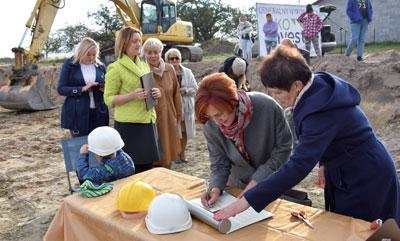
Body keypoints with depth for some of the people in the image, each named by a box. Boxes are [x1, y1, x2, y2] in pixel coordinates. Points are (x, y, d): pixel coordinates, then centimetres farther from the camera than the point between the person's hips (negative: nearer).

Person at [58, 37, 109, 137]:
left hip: (98, 113, 3)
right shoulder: (69, 64, 0)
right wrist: (82, 88, -17)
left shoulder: (101, 66, 8)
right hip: (77, 114, -2)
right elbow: (61, 89, -4)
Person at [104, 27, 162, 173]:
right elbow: (108, 99, -9)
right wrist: (132, 96, -23)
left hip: (147, 121, 7)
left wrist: (155, 93, 2)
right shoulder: (115, 68, -8)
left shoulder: (144, 65, 13)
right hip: (128, 124, -6)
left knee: (148, 165, 12)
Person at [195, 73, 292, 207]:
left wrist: (257, 181, -24)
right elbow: (219, 163, -10)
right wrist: (216, 188, -29)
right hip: (237, 186, 2)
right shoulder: (211, 125, -21)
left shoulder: (267, 107, -30)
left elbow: (283, 148, -18)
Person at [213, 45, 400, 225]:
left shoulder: (321, 113, -35)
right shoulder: (319, 84, -7)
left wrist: (248, 201, -40)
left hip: (366, 180, -9)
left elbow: (298, 166, -40)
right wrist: (325, 164, 10)